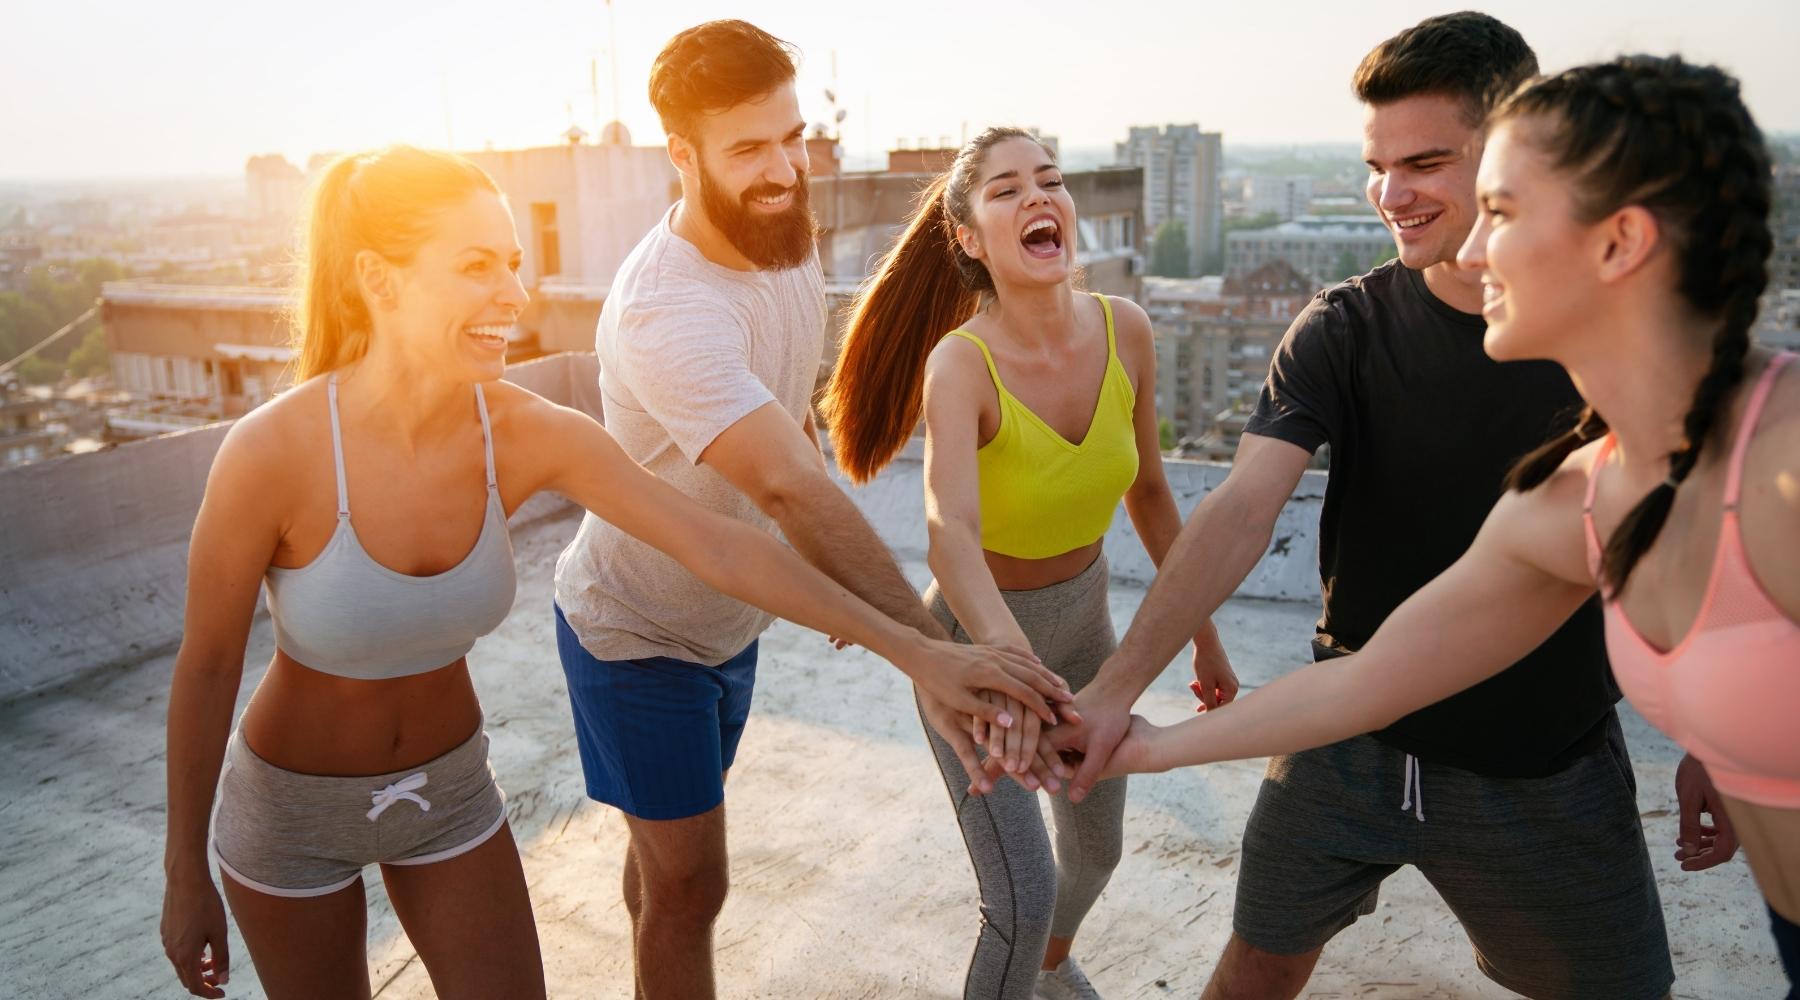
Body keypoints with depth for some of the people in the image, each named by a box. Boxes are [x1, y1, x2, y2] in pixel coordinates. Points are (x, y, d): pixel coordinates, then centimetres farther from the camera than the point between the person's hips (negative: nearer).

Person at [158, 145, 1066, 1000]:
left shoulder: (529, 435, -20)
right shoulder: (271, 454, -29)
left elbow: (722, 549, -21)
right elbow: (205, 670, -16)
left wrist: (917, 651, -23)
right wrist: (185, 876, -5)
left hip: (448, 788, 3)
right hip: (292, 806, -2)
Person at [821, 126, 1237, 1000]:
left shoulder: (1125, 331, -13)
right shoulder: (960, 362, -28)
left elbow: (1147, 491, 1)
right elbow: (951, 531, -45)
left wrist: (1203, 632, 8)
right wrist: (1009, 657, -63)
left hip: (1084, 620, 5)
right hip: (978, 639, -5)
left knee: (1098, 847, 24)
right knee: (1023, 896, -10)